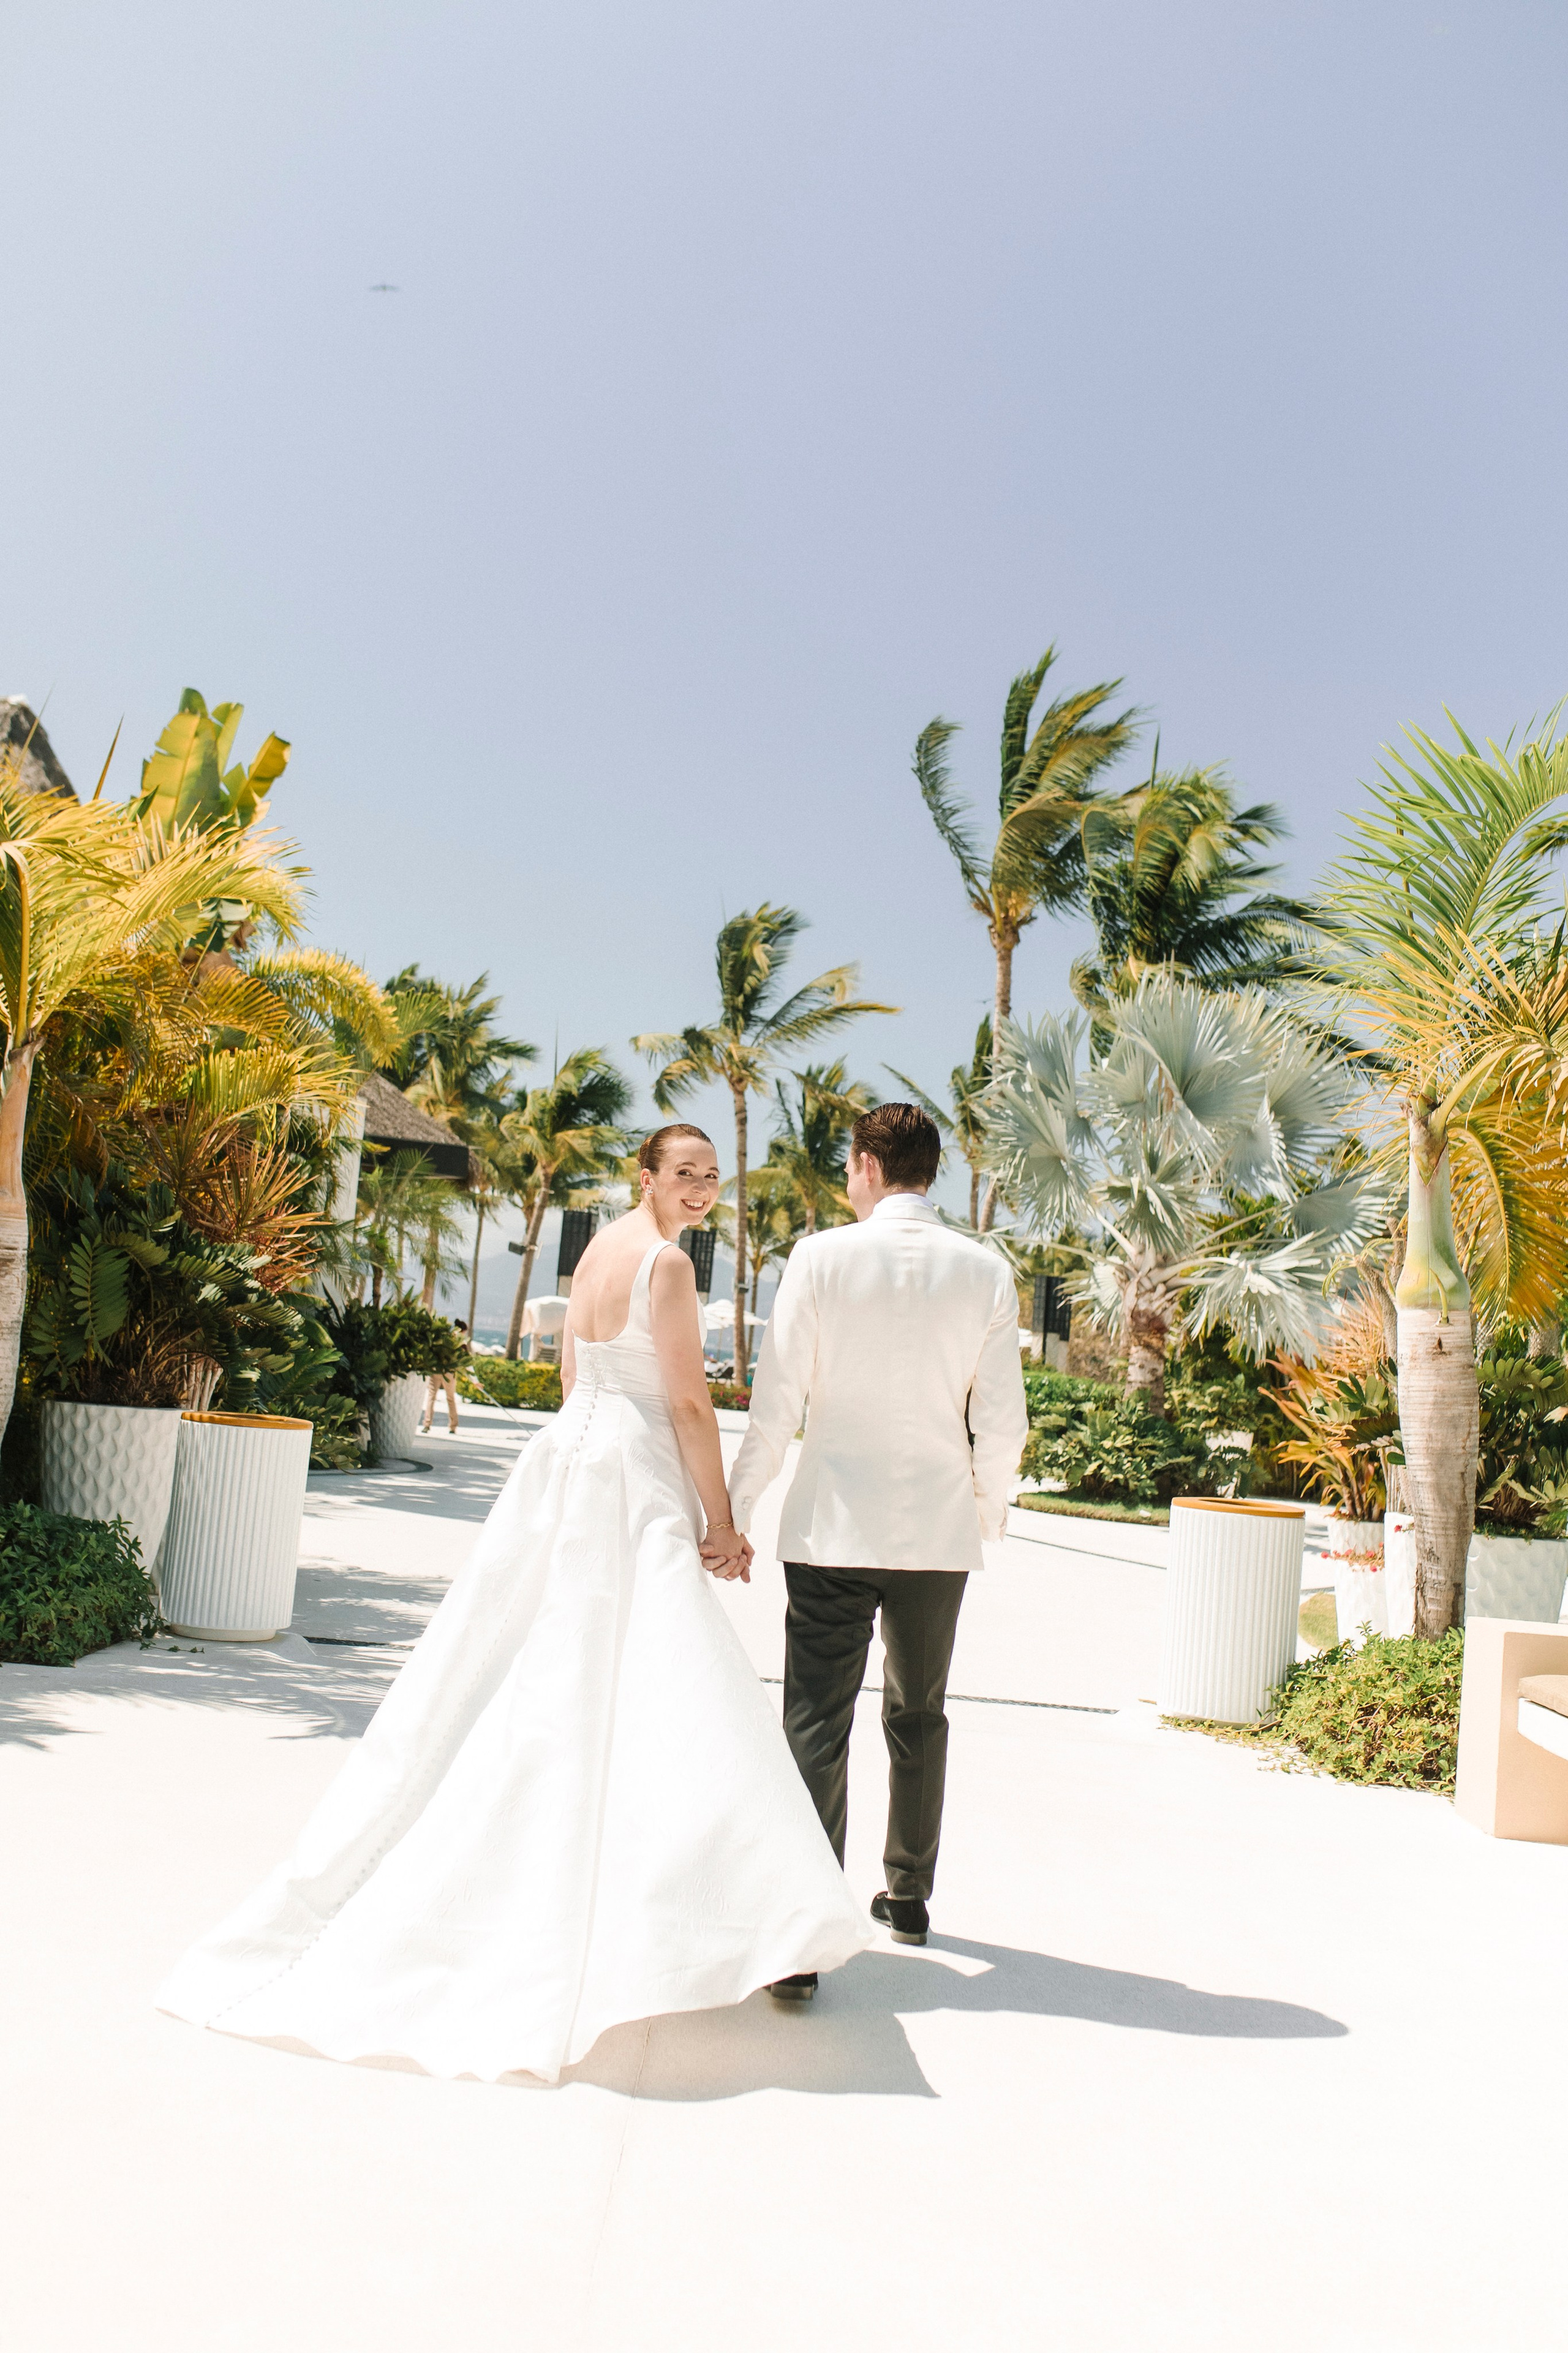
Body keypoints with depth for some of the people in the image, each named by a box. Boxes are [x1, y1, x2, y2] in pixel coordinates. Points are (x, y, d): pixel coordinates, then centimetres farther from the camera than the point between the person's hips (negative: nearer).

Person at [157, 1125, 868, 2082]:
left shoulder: (599, 1248, 13)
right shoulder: (666, 1260, -14)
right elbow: (689, 1401, -15)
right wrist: (721, 1520, -10)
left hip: (570, 1456, 9)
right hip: (633, 1484, -9)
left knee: (516, 1671, 15)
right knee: (651, 1693, -7)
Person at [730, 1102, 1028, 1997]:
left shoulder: (823, 1258, -7)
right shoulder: (986, 1271, -1)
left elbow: (777, 1401, -7)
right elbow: (1001, 1420, 0)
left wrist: (736, 1513, 3)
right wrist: (989, 1509, 18)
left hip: (833, 1528, -3)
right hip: (939, 1532, 3)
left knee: (818, 1724, 1)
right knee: (920, 1718, 20)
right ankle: (910, 1896, 34)